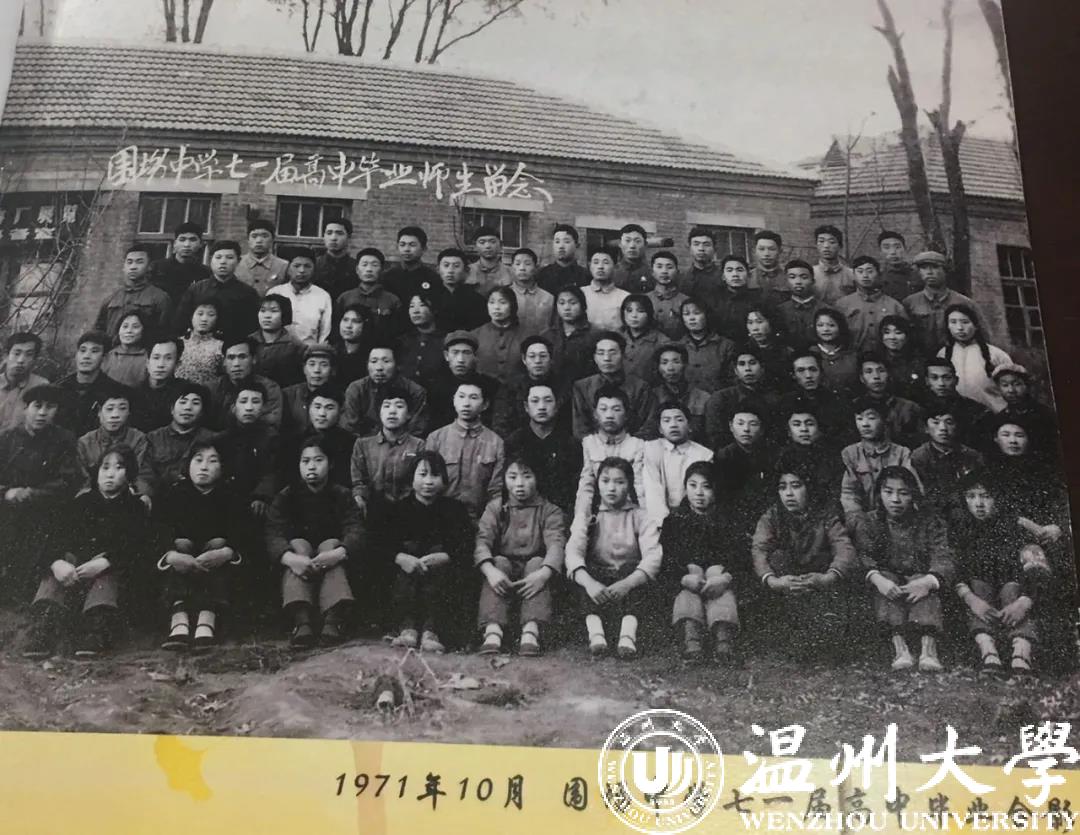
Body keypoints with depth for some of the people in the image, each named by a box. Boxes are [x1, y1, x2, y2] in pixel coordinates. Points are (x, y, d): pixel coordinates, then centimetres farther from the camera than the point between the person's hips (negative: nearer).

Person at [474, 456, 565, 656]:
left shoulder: (549, 511, 5)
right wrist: (491, 570, -32)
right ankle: (493, 631, -47)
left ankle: (531, 631, -47)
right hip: (502, 569, 1)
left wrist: (543, 573, -36)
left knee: (537, 563, -30)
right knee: (499, 562, -29)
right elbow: (482, 541, -9)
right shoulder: (495, 508, 8)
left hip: (534, 571, -1)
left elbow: (556, 544, -14)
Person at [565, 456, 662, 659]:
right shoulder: (587, 516, 4)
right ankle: (595, 630, -43)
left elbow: (653, 556, -15)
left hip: (630, 577, 0)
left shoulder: (641, 517, 2)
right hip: (596, 579, 0)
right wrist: (589, 583, -37)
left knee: (642, 574, -31)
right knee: (582, 571, -30)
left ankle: (628, 632, -45)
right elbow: (573, 552, -14)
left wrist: (626, 584, -35)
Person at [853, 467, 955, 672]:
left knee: (922, 580, -32)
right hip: (887, 583, 1)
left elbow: (944, 559, -12)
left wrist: (928, 581, -35)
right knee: (886, 576, -31)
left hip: (919, 581, 0)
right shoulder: (867, 523, 4)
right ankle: (899, 645, -45)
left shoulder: (931, 522, 3)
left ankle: (928, 646, -48)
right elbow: (864, 557, -11)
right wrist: (877, 579, -34)